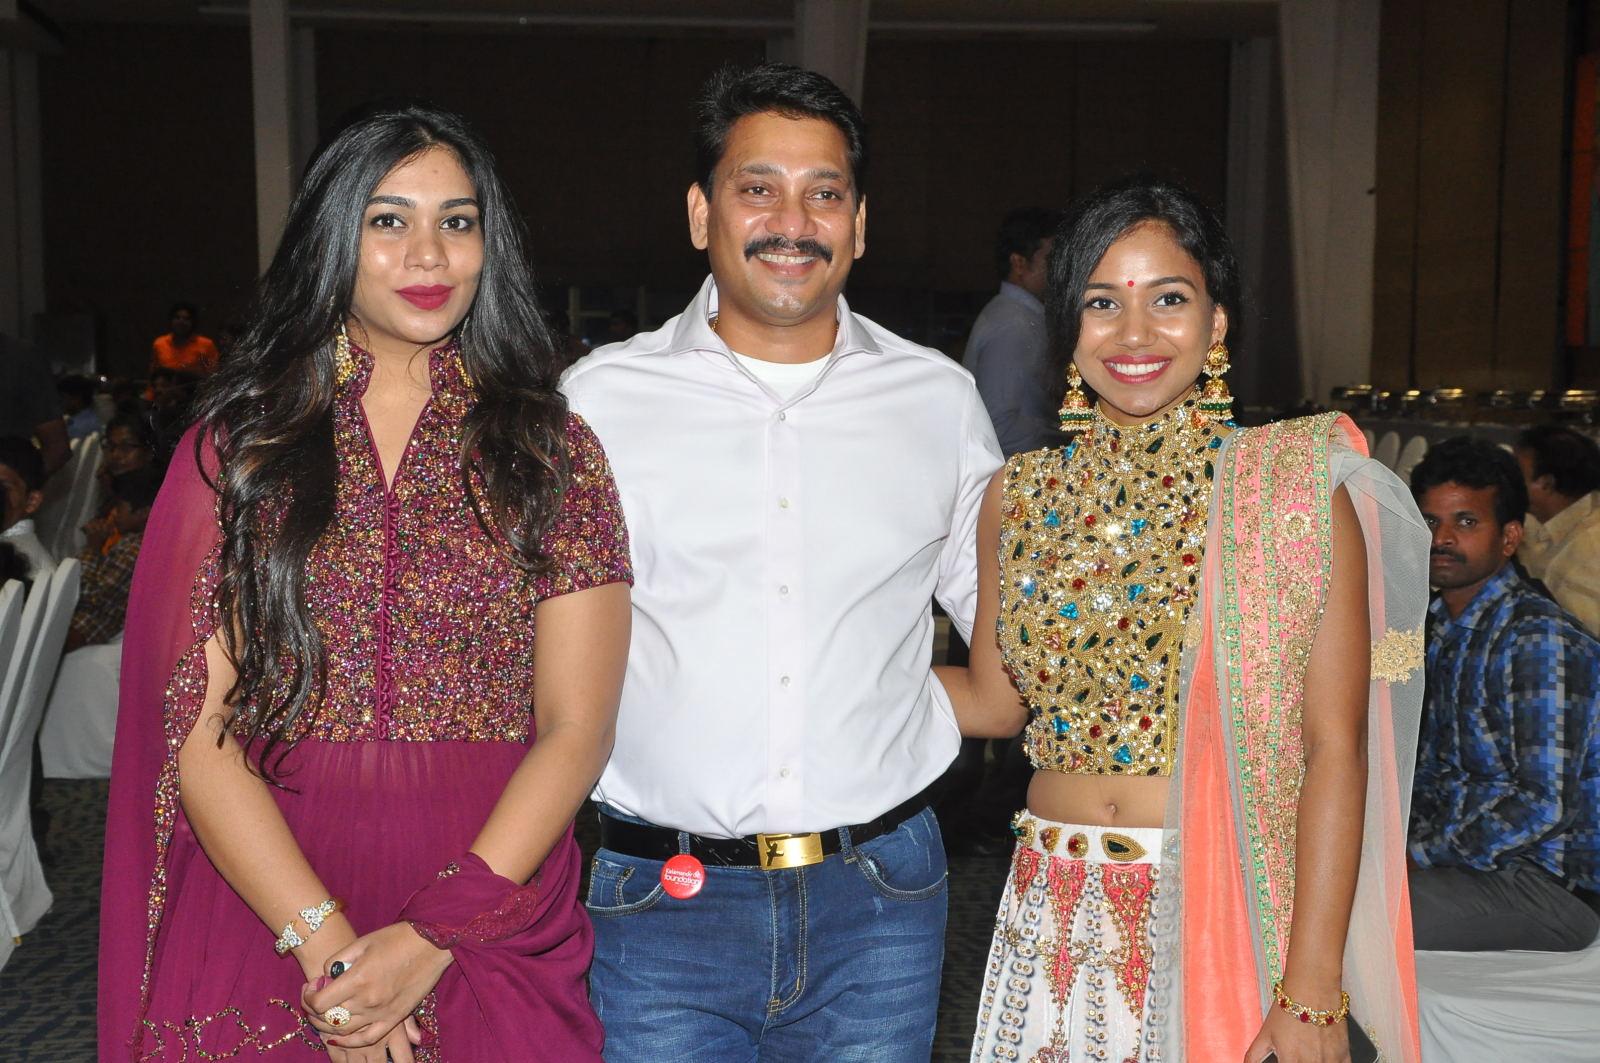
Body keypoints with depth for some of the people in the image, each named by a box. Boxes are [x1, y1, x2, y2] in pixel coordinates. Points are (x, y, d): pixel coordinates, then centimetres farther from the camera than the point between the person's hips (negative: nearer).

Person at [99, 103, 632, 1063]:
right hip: (263, 922, 1)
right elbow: (198, 730, -4)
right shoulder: (237, 446, 2)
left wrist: (433, 939, -15)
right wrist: (326, 943, -14)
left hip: (497, 934, 0)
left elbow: (575, 730, -5)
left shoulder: (554, 452, 1)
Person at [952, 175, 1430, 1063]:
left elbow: (1334, 754, -10)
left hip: (1229, 924, -3)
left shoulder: (1295, 489, -9)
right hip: (1055, 921, 3)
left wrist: (1312, 990, -14)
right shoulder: (1019, 497, 2)